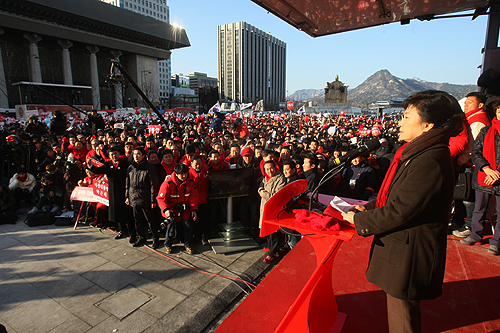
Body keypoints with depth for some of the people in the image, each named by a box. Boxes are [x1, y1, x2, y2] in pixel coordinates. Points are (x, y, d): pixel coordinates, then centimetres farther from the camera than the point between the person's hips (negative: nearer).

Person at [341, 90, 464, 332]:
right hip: (404, 249, 10)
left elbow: (398, 212, -25)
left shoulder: (429, 162, -26)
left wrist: (359, 219, -13)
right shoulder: (419, 153, 7)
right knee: (404, 311, 27)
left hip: (409, 256, -10)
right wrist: (368, 208, 6)